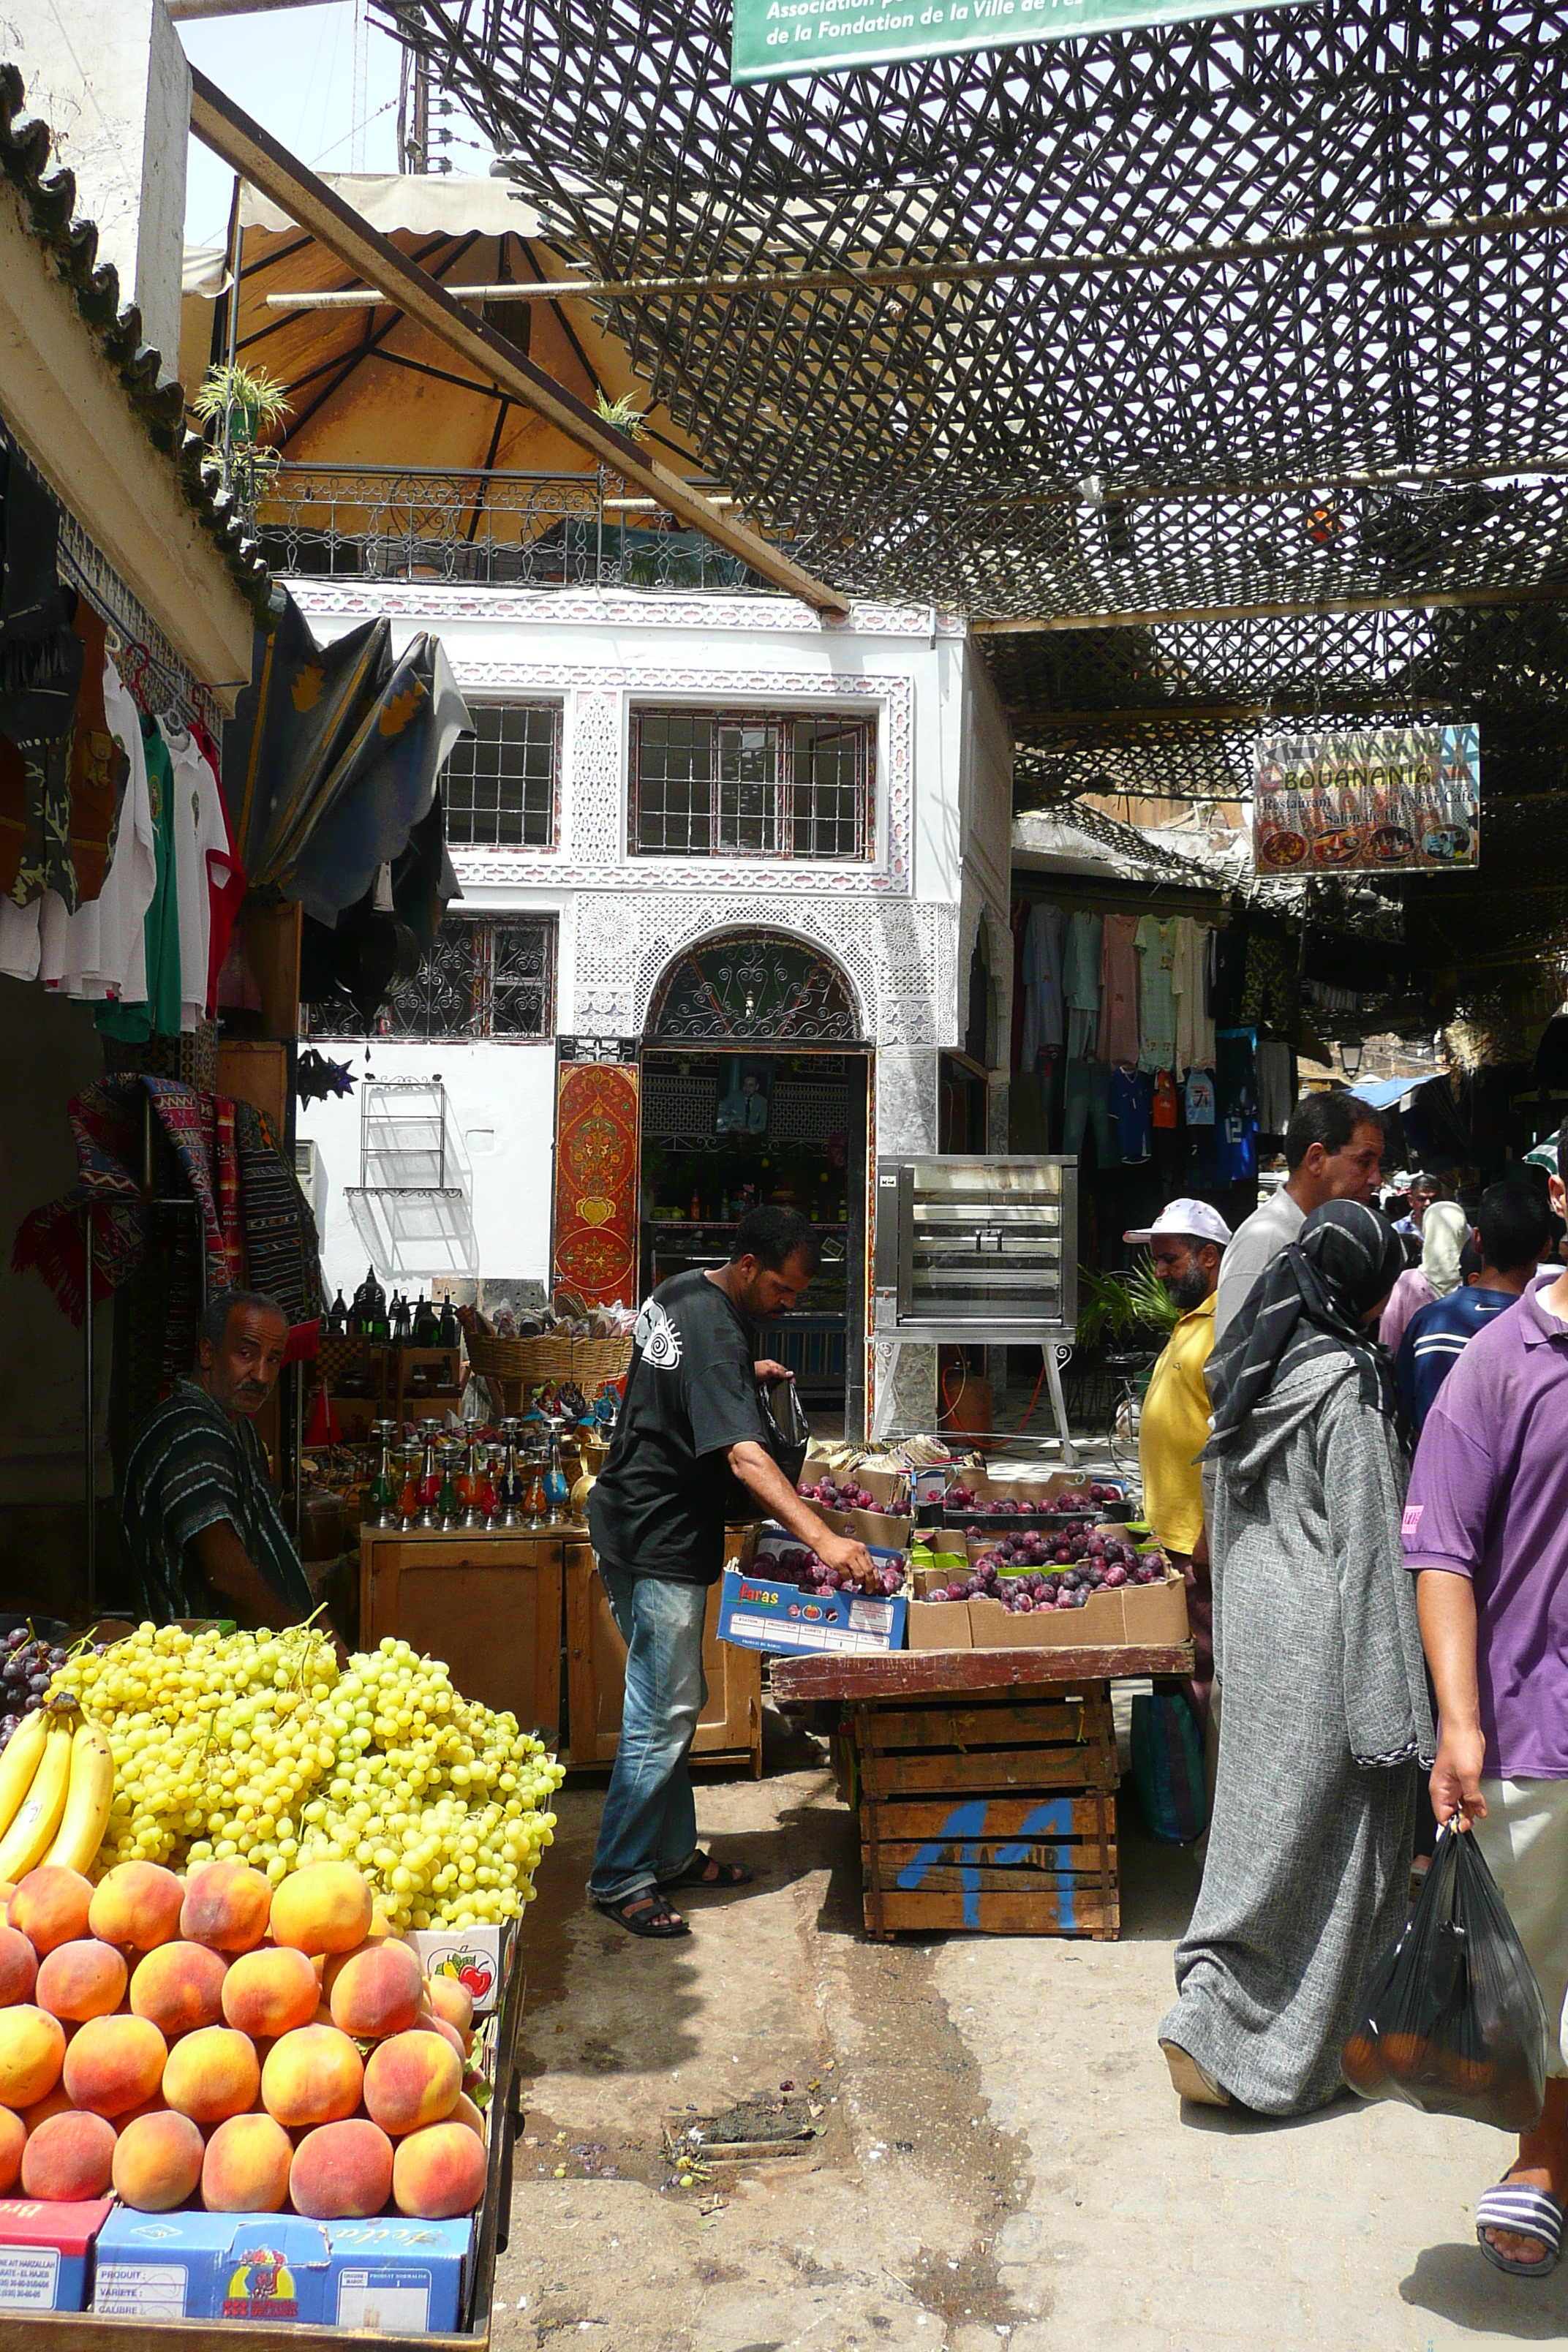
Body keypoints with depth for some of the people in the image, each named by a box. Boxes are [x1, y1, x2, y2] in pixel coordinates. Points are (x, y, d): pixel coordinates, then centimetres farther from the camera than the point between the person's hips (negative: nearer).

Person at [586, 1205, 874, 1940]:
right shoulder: (716, 1337, -24)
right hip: (660, 1545, -11)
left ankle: (672, 1853, 27)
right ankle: (618, 1879, 4)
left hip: (631, 1522, 11)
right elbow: (745, 1456, -35)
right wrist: (824, 1539, -41)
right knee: (662, 1716, -5)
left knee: (675, 1701, 17)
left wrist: (747, 1372, 16)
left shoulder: (684, 1288, 7)